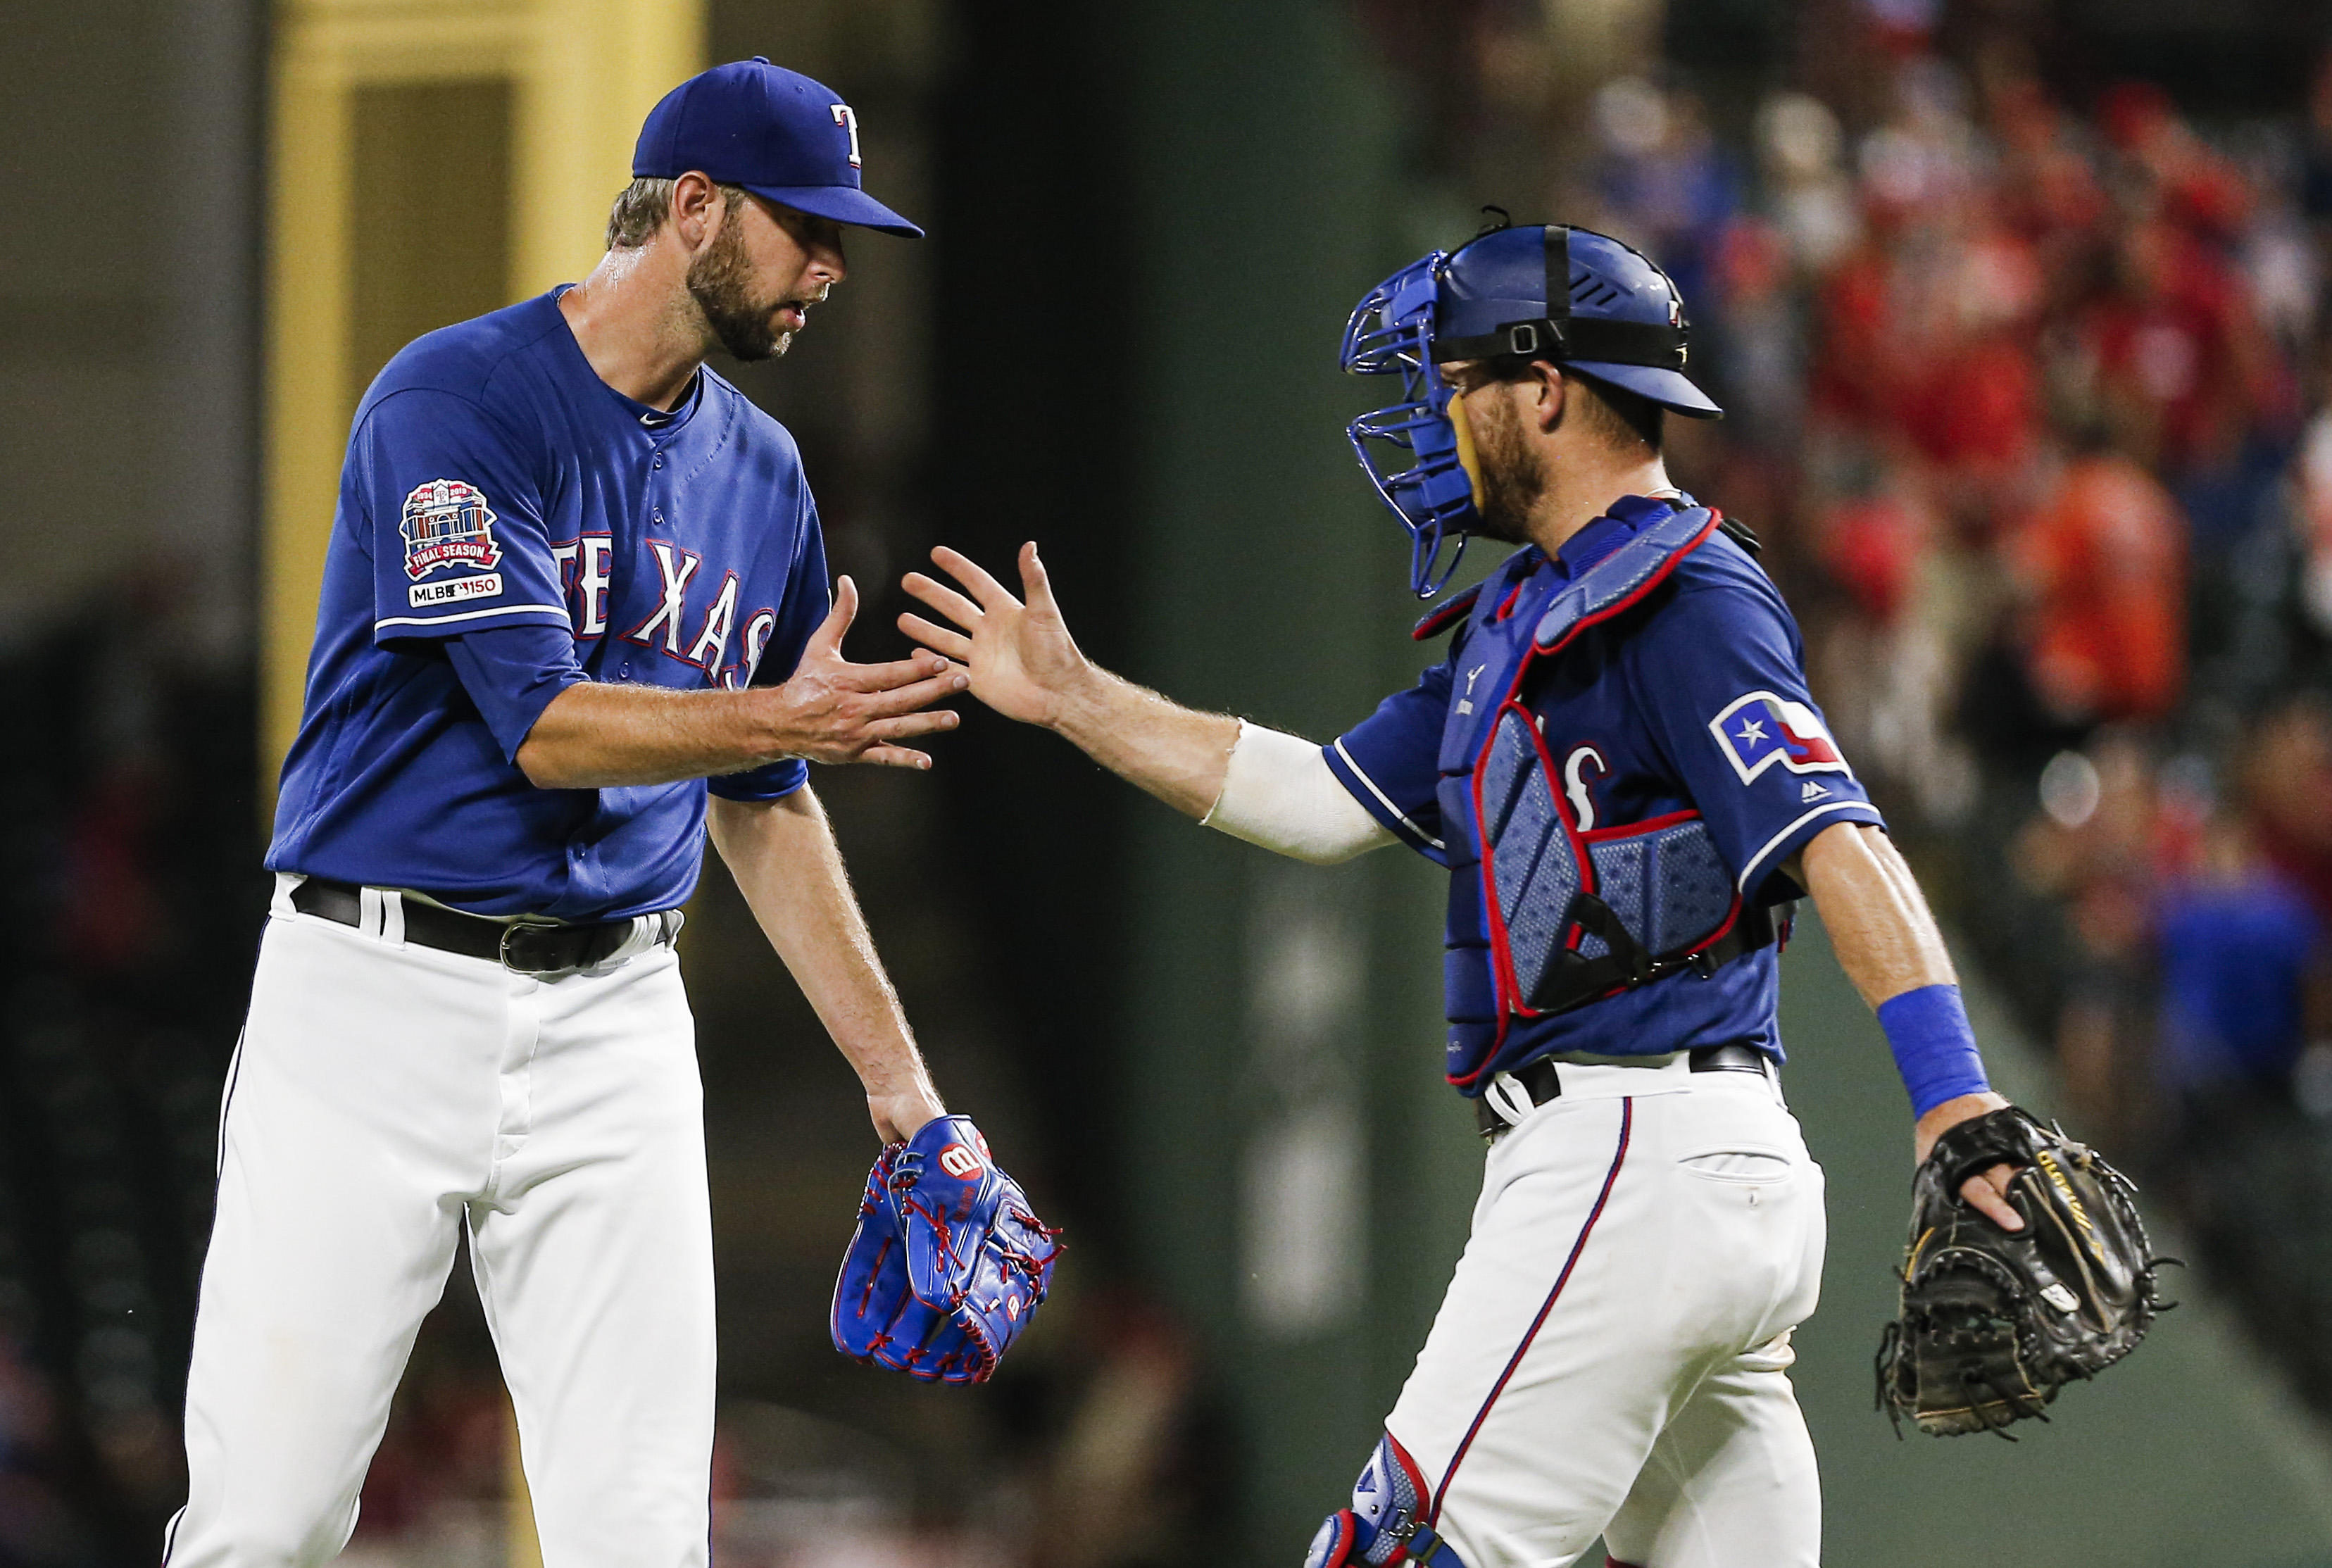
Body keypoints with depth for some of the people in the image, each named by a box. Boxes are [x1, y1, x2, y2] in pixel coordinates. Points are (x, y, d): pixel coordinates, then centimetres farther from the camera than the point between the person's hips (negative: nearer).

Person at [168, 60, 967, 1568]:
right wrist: (781, 717, -20)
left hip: (614, 1022, 5)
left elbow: (761, 802, 19)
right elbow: (544, 725, -17)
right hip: (378, 994, -5)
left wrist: (895, 1074, 17)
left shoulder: (759, 470, 12)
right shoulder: (453, 400, -10)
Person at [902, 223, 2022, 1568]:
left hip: (1640, 1154, -10)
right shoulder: (1525, 620, 21)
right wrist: (1072, 698, 24)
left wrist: (1957, 1108, -33)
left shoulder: (1685, 601, -11)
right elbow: (1326, 802, 25)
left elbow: (1840, 847, -22)